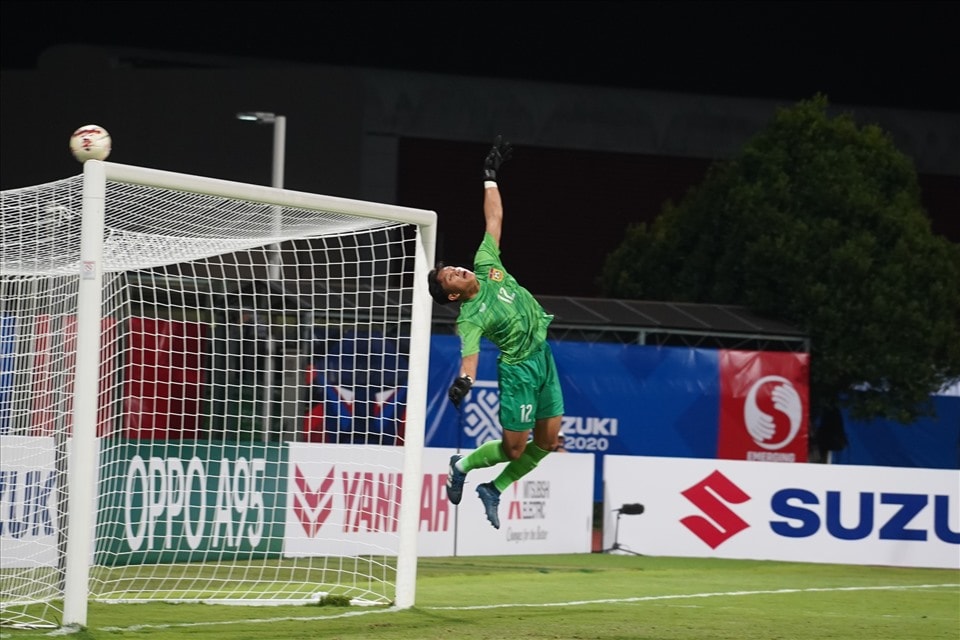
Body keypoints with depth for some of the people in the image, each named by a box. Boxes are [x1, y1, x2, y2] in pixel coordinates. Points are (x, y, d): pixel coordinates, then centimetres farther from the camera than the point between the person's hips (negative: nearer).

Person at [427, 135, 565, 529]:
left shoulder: (485, 267, 1)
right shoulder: (470, 319, -17)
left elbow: (495, 218, 8)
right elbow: (469, 355, -31)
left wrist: (490, 177, 6)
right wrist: (463, 380, -51)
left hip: (543, 356, 7)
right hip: (519, 367, -7)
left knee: (547, 441, 6)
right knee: (513, 448, -3)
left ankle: (494, 489, 24)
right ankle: (464, 465, 26)